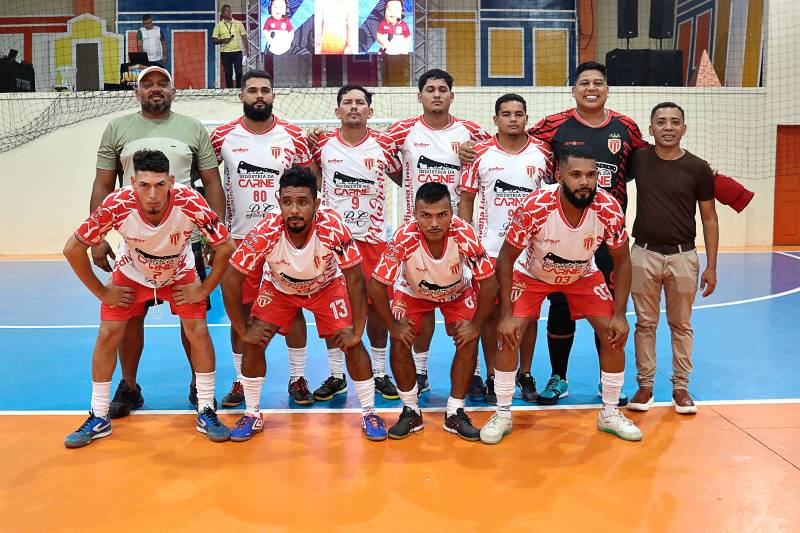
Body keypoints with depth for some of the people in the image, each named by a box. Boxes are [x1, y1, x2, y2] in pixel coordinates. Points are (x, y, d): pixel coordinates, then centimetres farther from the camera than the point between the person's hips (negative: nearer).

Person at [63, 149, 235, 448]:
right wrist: (102, 292, -14)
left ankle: (206, 413, 5)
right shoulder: (117, 206, -33)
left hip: (180, 275, 0)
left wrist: (204, 290, -17)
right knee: (108, 334, -6)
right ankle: (99, 419, 12)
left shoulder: (191, 204, -35)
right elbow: (73, 248, -20)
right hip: (131, 275, 1)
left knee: (198, 332, -12)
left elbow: (225, 247, -22)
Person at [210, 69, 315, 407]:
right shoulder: (223, 137, 1)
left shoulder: (293, 137, 1)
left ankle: (298, 379, 17)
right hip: (240, 237, 1)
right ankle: (241, 380, 20)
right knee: (241, 311, 6)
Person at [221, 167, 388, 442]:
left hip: (327, 285, -1)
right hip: (278, 287, 1)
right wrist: (243, 330, -18)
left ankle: (369, 413, 8)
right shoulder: (265, 232, -35)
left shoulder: (333, 228, -37)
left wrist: (357, 332, -22)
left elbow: (355, 280, -26)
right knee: (254, 342, -10)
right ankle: (252, 415, 11)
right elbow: (230, 280, -24)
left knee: (351, 343, -12)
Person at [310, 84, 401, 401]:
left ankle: (380, 373, 21)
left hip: (372, 236, 0)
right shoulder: (322, 144, 2)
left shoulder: (383, 145, 0)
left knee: (375, 304, 5)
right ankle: (336, 375, 19)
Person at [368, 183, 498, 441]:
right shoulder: (404, 238, -38)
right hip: (412, 293, 0)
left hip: (457, 292, 0)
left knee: (469, 341, -16)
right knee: (400, 341, -15)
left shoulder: (464, 234, -36)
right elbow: (376, 285, -28)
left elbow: (489, 282, -25)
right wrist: (393, 325, -22)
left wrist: (476, 325, -21)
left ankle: (455, 413, 2)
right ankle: (411, 411, 4)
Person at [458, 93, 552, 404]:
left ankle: (526, 375, 24)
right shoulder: (480, 153, -2)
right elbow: (466, 198, 2)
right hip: (490, 247, -1)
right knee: (490, 313, 6)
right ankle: (491, 377, 19)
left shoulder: (542, 152, 1)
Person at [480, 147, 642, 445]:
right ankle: (502, 415, 4)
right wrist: (506, 314, -24)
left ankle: (609, 414, 14)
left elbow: (621, 261, -11)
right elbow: (506, 258, -22)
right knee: (508, 334, -15)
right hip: (532, 275, -2)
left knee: (614, 335, -7)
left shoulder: (609, 210, -27)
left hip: (583, 276, 2)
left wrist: (620, 315, -15)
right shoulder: (535, 207, -34)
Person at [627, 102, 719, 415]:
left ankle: (681, 387, 21)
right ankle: (645, 385, 18)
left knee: (681, 324, 10)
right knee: (645, 324, 7)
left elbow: (709, 219, 2)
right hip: (644, 254, 1)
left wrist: (711, 266, 0)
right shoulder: (638, 160, -1)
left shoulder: (698, 168, -2)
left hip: (683, 256, 0)